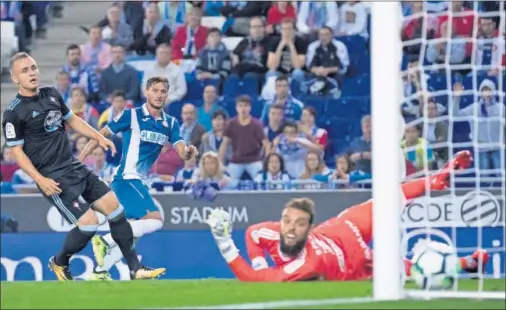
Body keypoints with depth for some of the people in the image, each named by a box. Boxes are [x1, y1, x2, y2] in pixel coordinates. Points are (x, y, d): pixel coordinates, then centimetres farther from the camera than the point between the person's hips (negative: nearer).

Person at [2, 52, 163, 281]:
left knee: (115, 209, 2)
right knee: (88, 223, -15)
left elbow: (72, 120, 24)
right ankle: (59, 263, 12)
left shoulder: (51, 95, 8)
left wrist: (99, 138, 15)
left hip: (75, 168, 7)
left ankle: (135, 268, 11)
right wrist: (40, 180, -19)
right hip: (53, 179, -7)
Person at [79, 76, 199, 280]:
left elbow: (182, 152, 0)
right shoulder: (131, 116, -7)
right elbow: (101, 135, -3)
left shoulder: (170, 124, 9)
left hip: (139, 182, 8)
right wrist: (79, 160, -8)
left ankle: (100, 272, 19)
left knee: (129, 232, 11)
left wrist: (189, 152, -24)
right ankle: (105, 240, -17)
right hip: (127, 179, -8)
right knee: (155, 219, -21)